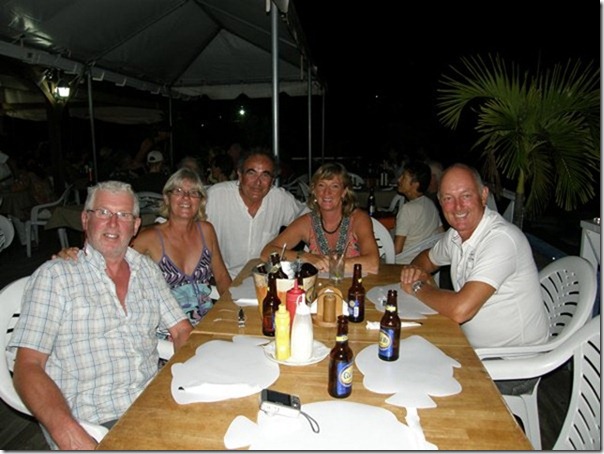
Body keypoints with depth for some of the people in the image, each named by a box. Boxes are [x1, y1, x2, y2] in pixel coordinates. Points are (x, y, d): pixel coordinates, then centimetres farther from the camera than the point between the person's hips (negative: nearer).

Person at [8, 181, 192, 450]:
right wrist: (67, 432, -22)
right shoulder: (54, 275, 0)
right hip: (90, 424, -4)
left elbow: (182, 331, 14)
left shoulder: (147, 269, 13)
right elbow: (28, 367, -6)